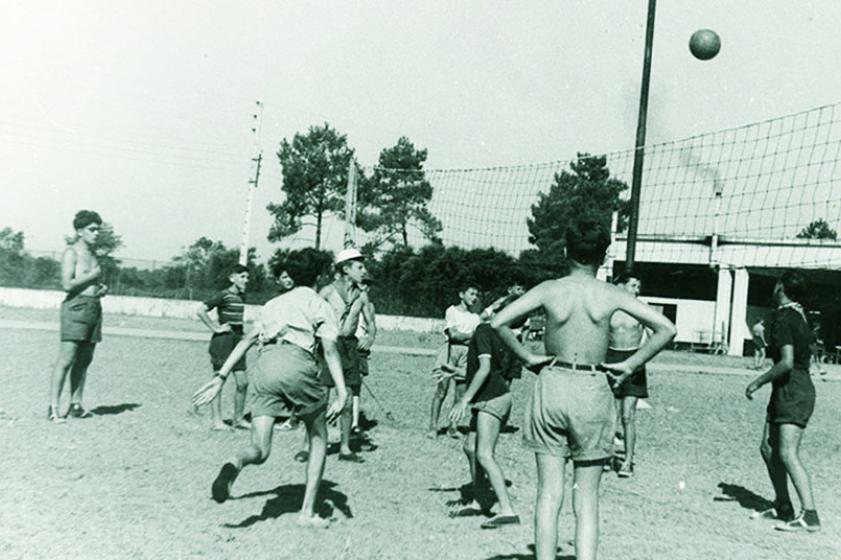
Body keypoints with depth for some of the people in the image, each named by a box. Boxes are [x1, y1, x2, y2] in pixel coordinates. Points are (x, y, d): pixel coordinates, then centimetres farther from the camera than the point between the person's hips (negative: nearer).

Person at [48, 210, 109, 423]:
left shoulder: (92, 254, 19)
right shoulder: (71, 253, -4)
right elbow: (67, 284, -15)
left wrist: (102, 288, 7)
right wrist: (93, 276, -8)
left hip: (94, 307, 8)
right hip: (76, 307, -8)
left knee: (84, 359, 7)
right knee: (66, 359, -11)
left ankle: (76, 405, 12)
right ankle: (53, 407, -8)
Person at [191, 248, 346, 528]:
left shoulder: (273, 304, 28)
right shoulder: (320, 306, 14)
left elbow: (246, 340, 19)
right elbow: (330, 350, -1)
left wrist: (221, 376, 17)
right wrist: (342, 393, -8)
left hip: (265, 365, 4)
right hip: (297, 363, -4)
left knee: (259, 450, 4)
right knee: (318, 439, 17)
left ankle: (234, 464, -31)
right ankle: (308, 512, 12)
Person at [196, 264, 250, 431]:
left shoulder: (241, 296, 12)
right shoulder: (223, 295, -10)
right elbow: (200, 311, -17)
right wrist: (216, 328, -15)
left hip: (237, 340, 7)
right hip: (223, 341, -7)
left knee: (242, 382, 5)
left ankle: (238, 419, 16)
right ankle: (216, 420, 7)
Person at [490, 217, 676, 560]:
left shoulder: (549, 290, -2)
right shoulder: (611, 295, -1)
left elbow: (498, 322, -9)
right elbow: (666, 329, -3)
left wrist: (527, 357, 1)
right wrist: (629, 366, 2)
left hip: (552, 386, 0)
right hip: (593, 391, 0)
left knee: (549, 493, 6)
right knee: (587, 499, 9)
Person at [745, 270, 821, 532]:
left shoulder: (784, 319, -16)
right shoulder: (798, 315, 13)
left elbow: (786, 362, -24)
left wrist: (759, 381, -14)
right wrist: (764, 336, 23)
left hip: (794, 392, -10)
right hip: (784, 392, 10)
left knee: (787, 453, -14)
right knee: (768, 449, 13)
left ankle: (809, 515, -14)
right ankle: (782, 507, 23)